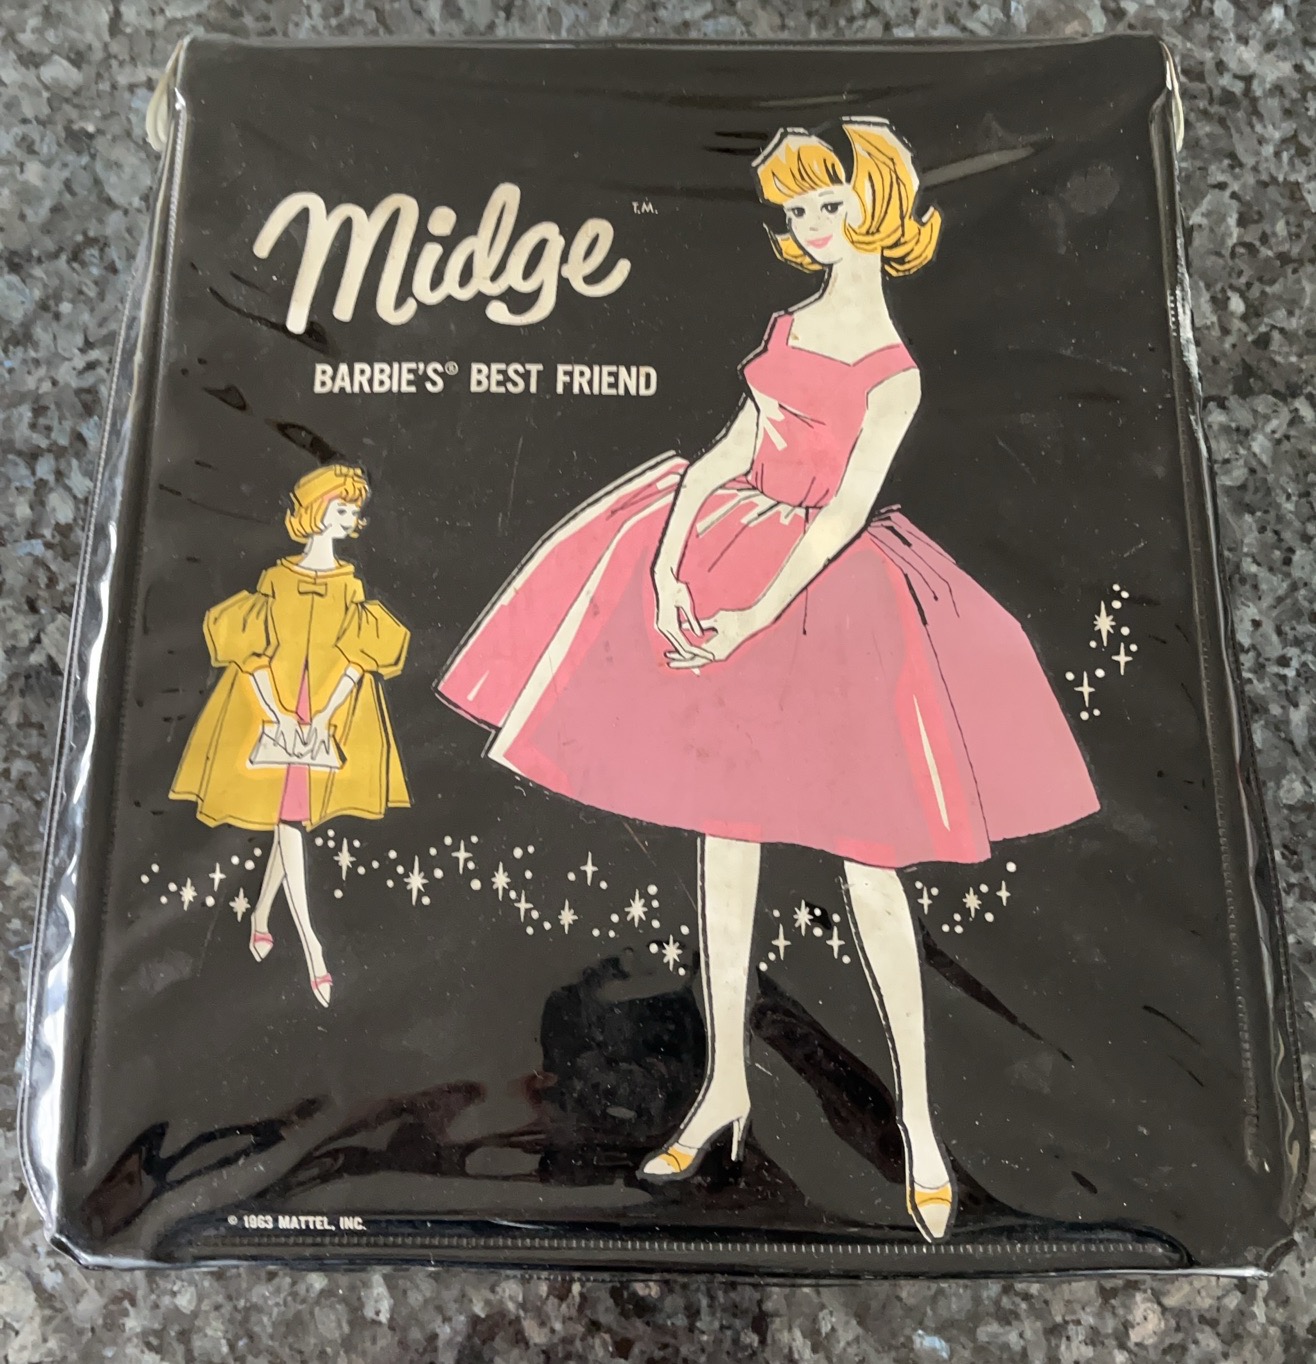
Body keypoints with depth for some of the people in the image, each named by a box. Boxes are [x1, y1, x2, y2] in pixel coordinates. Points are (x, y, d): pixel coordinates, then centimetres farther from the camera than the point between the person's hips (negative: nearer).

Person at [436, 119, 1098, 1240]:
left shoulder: (893, 370, -4)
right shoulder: (792, 323, 14)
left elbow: (847, 511, -14)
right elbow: (728, 453, 7)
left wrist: (758, 616, -23)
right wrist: (667, 563, -6)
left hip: (826, 596, -6)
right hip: (722, 555, 6)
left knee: (867, 864, -3)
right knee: (723, 838, 7)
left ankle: (919, 1118, 15)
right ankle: (725, 1087, 22)